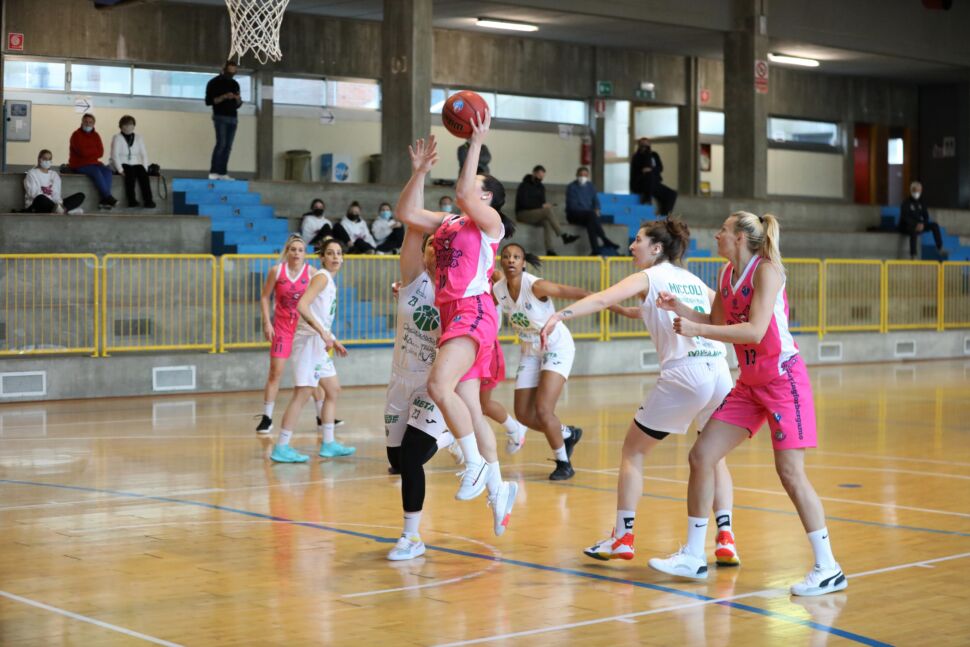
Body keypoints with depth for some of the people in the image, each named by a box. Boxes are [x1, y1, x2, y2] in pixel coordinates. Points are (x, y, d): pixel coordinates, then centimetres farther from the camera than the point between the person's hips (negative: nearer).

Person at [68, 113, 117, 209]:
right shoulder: (76, 135, -4)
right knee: (96, 172, -32)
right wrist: (94, 150, -2)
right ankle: (108, 197, -31)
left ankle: (104, 201, -33)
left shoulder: (95, 135, 12)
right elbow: (82, 151, -16)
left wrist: (89, 152, -12)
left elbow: (100, 152, 1)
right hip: (79, 165, -6)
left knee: (107, 171, -22)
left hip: (93, 163, 6)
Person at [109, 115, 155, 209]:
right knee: (130, 172, -35)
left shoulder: (139, 138, 13)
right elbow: (115, 155, -9)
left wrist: (145, 168, -9)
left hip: (136, 164, 3)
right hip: (122, 164, -3)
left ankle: (148, 200, -36)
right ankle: (131, 200, -35)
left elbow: (144, 154, 6)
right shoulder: (117, 138, 1)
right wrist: (120, 169, -21)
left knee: (143, 173, -28)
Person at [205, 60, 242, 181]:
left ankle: (222, 173, -2)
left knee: (228, 146, -1)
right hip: (220, 117, -5)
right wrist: (224, 97, -18)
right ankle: (213, 172, -16)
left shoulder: (235, 84, 17)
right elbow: (208, 101, -7)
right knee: (221, 143, -17)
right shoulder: (214, 82, 0)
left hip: (233, 118, 5)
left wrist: (238, 99, -4)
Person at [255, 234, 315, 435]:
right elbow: (265, 297, 2)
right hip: (282, 326, -1)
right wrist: (267, 323, -6)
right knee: (275, 371, -4)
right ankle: (267, 418, 3)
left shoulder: (311, 272, -5)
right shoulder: (277, 270, -5)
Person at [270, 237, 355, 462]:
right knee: (303, 393, -12)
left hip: (319, 342, 10)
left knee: (333, 390, 16)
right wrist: (323, 333, -27)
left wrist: (333, 340, 22)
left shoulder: (330, 281, 17)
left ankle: (328, 444, 22)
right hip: (309, 340, -10)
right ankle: (281, 448, -10)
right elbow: (302, 305, -25)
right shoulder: (322, 277, -11)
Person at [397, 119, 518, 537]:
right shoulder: (446, 222, 21)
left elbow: (463, 196, -18)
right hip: (451, 313, 8)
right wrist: (420, 170, 12)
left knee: (439, 385, -28)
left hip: (474, 312, -8)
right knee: (469, 409, 7)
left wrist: (476, 144, -15)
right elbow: (406, 213, 14)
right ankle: (498, 489, 15)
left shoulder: (489, 220, 0)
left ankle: (476, 465, -15)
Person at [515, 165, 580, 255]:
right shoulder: (524, 186, -7)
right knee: (548, 210, -30)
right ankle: (563, 236, -34)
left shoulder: (541, 187, 15)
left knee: (547, 222, -28)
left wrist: (545, 206, -11)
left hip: (536, 213, 7)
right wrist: (542, 206, -21)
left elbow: (542, 202, 14)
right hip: (523, 214, -7)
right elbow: (524, 203, -17)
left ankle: (549, 250, -40)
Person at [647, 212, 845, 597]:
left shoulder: (766, 270, -15)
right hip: (749, 383, 8)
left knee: (790, 472, -10)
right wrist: (679, 308, 1)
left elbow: (755, 331, -25)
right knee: (701, 456, 3)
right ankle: (693, 557, 13)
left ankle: (828, 569, 0)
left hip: (784, 380, -8)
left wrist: (696, 330, -24)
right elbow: (716, 323, 16)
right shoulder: (727, 274, 8)